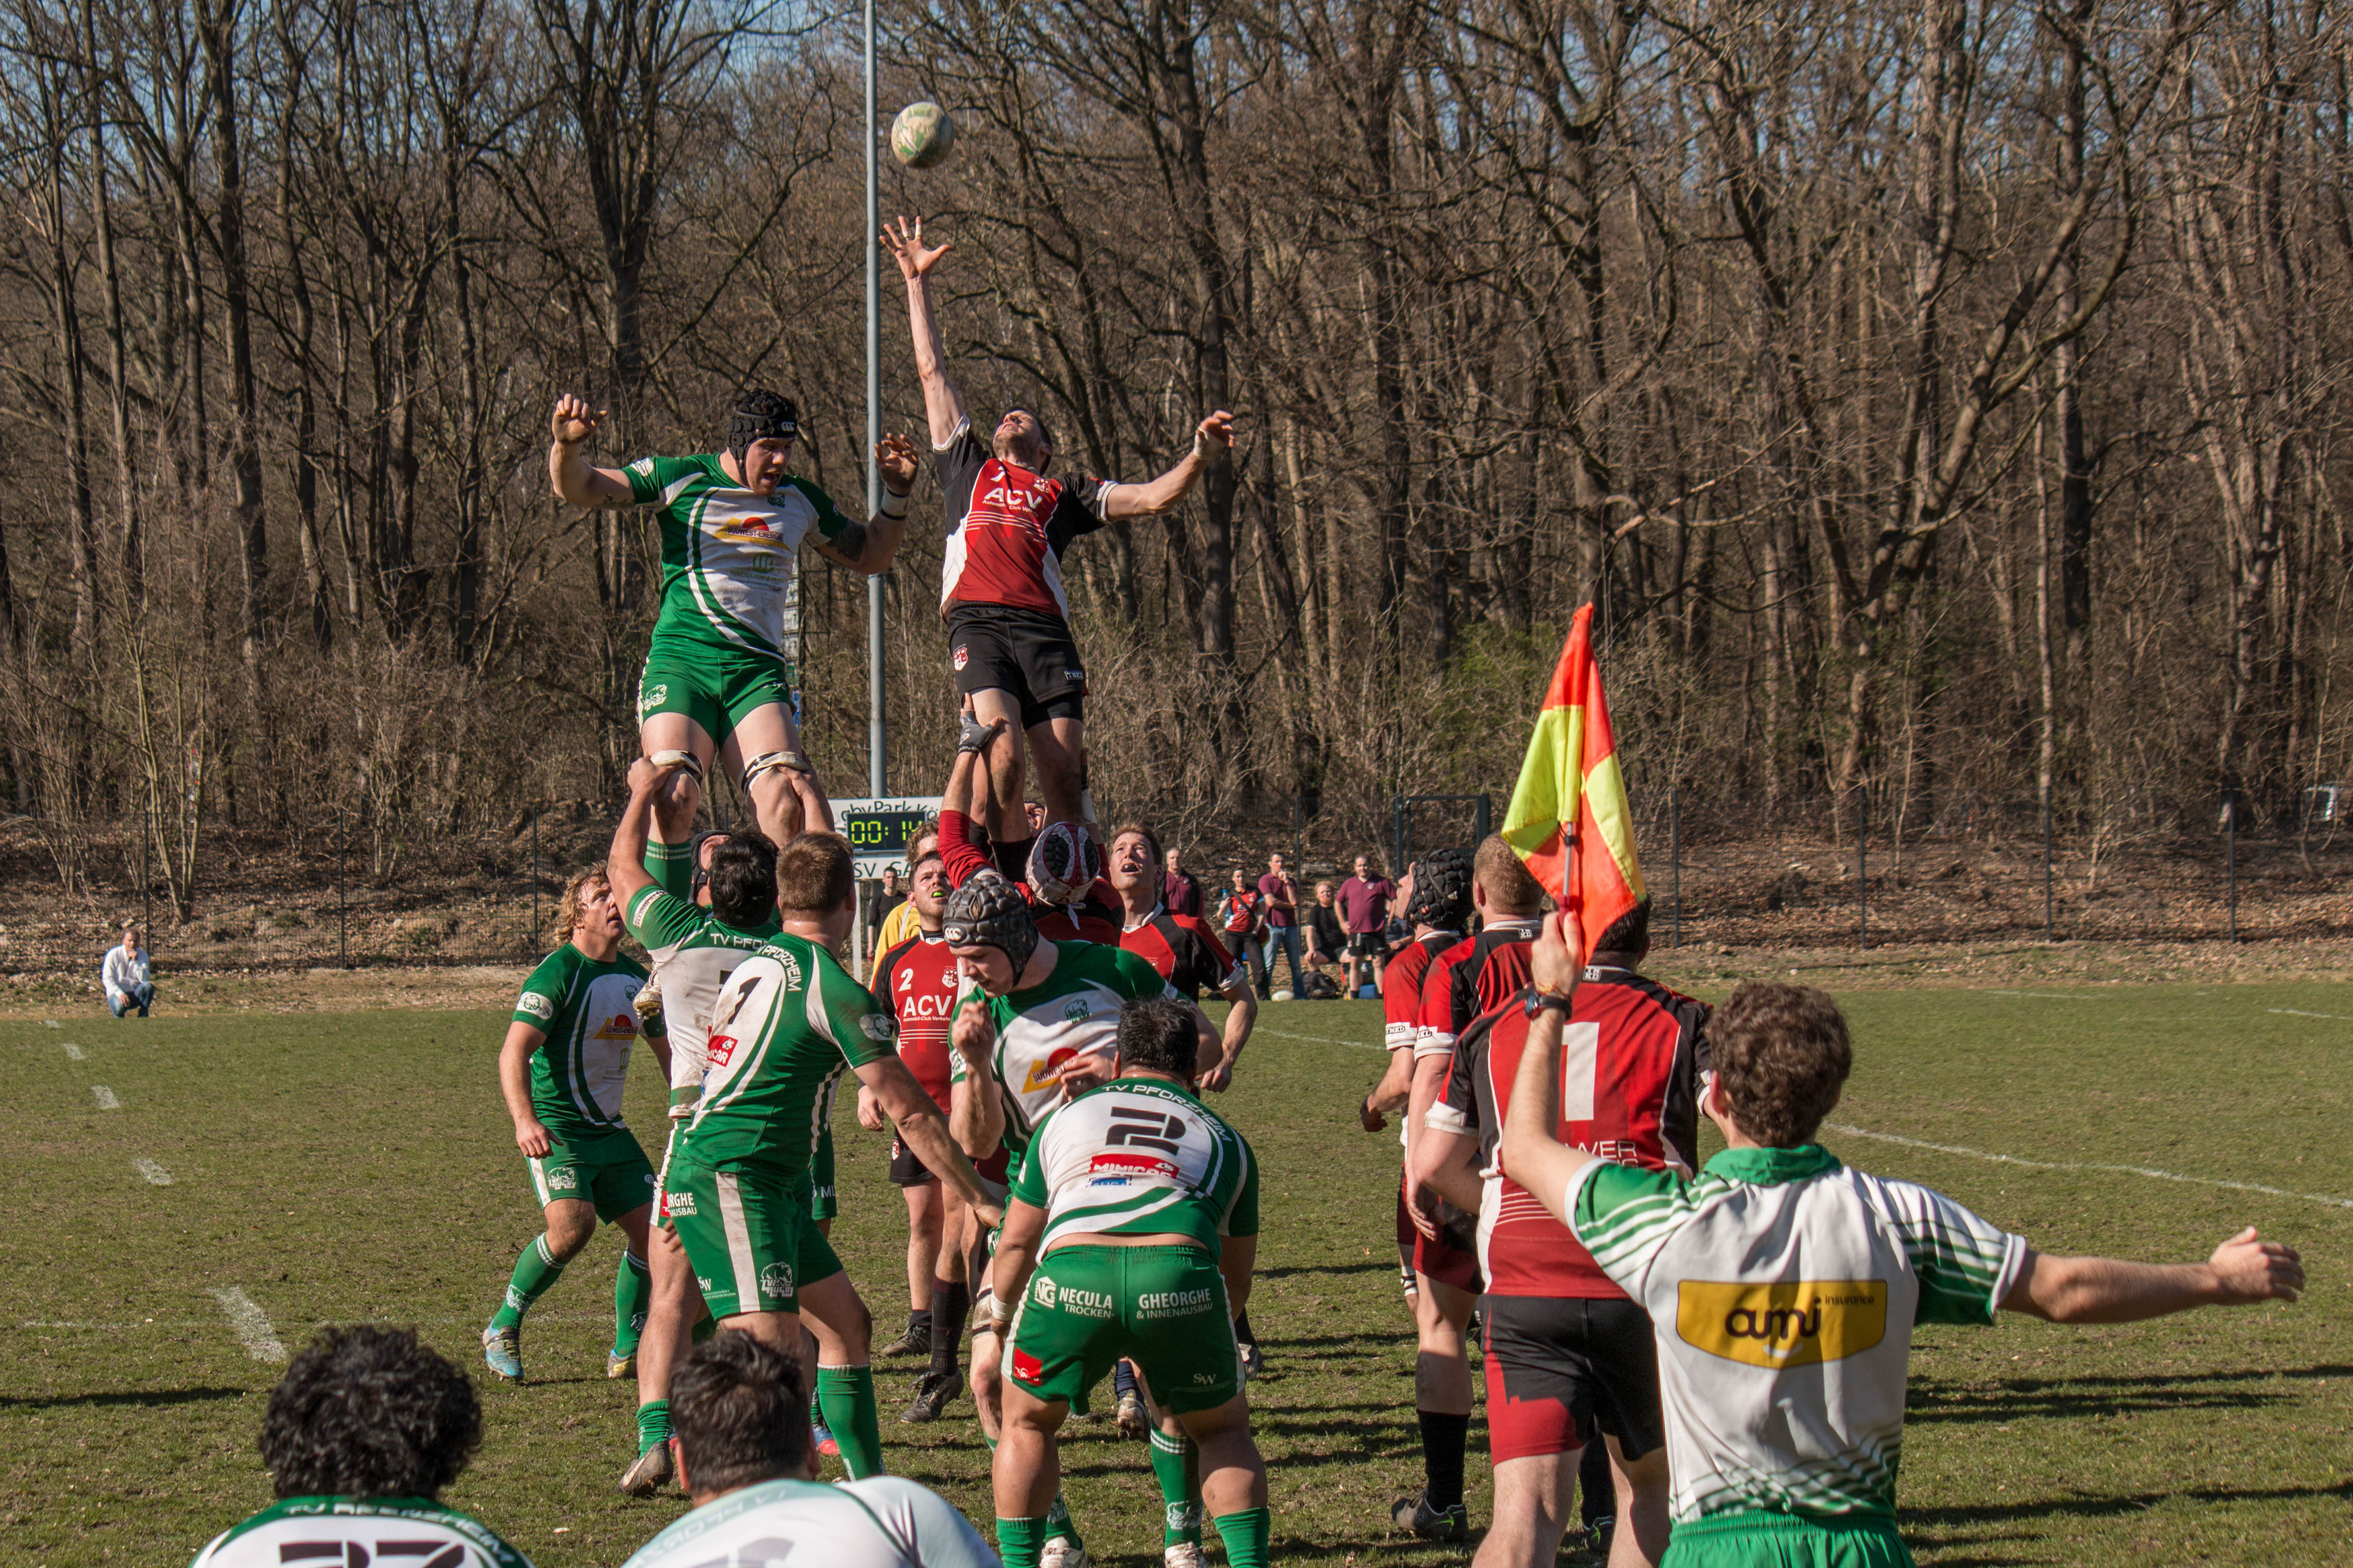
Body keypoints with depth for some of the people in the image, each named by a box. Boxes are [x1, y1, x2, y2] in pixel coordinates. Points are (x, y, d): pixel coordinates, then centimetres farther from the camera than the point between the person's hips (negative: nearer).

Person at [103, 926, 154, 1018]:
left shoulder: (142, 955, 0)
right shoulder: (114, 954, -7)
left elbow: (145, 979, -13)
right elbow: (107, 979, -11)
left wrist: (135, 962, -22)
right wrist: (120, 994, -24)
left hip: (135, 993, 3)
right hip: (117, 992, -3)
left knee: (149, 986, -28)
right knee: (119, 1006, -37)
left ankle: (143, 1017, -12)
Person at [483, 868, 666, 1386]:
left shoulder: (635, 977, 11)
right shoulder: (558, 972, -13)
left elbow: (667, 1053, 25)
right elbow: (513, 1052, -22)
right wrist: (524, 1120, -36)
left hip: (610, 1130, 7)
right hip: (555, 1129, -7)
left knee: (652, 1229, -1)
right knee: (573, 1224, -26)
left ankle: (627, 1351, 14)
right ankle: (504, 1326, -6)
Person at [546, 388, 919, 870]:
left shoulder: (800, 500, 17)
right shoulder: (682, 479, 5)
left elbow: (870, 558, 31)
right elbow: (576, 488, 3)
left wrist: (896, 493, 17)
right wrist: (566, 446, -19)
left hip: (758, 669, 2)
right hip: (680, 662, -2)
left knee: (785, 804, -22)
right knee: (675, 795, -25)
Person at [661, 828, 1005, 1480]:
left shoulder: (757, 962, 11)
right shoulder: (836, 991, -13)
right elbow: (911, 1114, -11)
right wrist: (983, 1201, -5)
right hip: (731, 1180, -10)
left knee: (846, 1325, 18)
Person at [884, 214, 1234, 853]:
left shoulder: (1063, 494, 28)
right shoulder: (967, 468, 29)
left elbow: (1153, 497, 19)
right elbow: (932, 370, 34)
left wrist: (1201, 455, 2)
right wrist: (917, 283, 37)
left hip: (1045, 630, 1)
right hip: (978, 623, -1)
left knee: (1065, 776, -10)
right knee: (1004, 752, -23)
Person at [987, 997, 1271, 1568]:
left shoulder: (1065, 1118, 32)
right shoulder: (1223, 1139, 33)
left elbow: (1016, 1245, 36)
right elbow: (1236, 1280, 39)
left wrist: (999, 1316, 56)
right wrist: (1164, 1347, 55)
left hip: (1070, 1270, 0)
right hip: (1182, 1275, 0)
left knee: (1026, 1422, 27)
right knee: (1224, 1430, 26)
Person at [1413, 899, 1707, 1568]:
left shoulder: (1494, 1028, 12)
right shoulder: (1681, 1022, 5)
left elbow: (1434, 1163, 15)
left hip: (1521, 1289, 1)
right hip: (1643, 1287, -1)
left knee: (1527, 1510, -8)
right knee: (1647, 1487, 20)